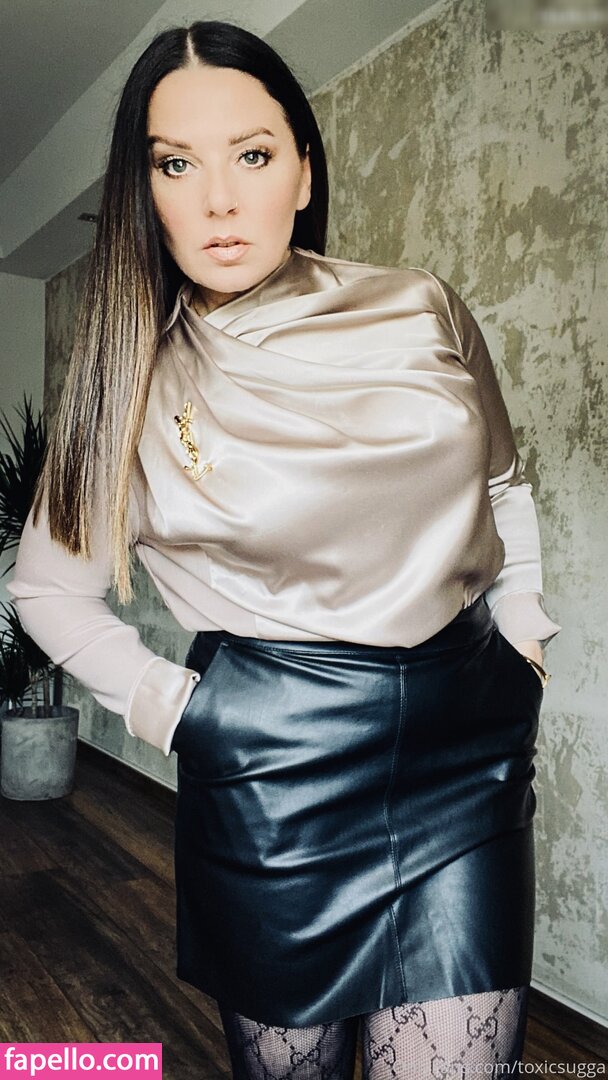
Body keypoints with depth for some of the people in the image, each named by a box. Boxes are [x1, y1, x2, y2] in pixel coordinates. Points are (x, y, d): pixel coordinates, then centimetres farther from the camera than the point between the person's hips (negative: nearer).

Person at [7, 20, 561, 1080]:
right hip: (272, 765, 0)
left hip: (468, 746, 2)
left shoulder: (424, 313, 1)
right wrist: (170, 706, -2)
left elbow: (504, 485, 16)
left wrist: (524, 639, 8)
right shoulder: (135, 382, -2)